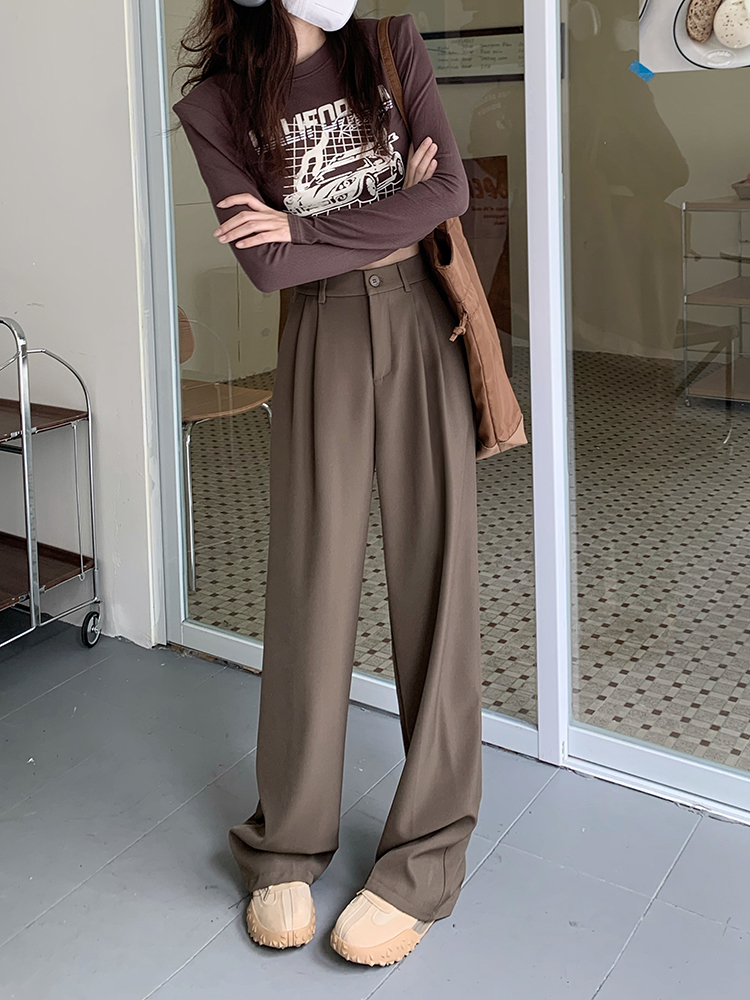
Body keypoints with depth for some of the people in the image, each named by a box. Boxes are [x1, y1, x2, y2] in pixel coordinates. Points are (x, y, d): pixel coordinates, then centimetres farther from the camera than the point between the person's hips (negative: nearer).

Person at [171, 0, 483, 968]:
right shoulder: (213, 105, -1)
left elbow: (450, 189, -6)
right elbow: (267, 264, -11)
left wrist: (305, 224, -10)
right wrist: (392, 213, -7)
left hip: (423, 321, 2)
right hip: (322, 340, -1)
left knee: (433, 572, -2)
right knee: (314, 579, -1)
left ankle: (423, 860, 7)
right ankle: (287, 848, 15)